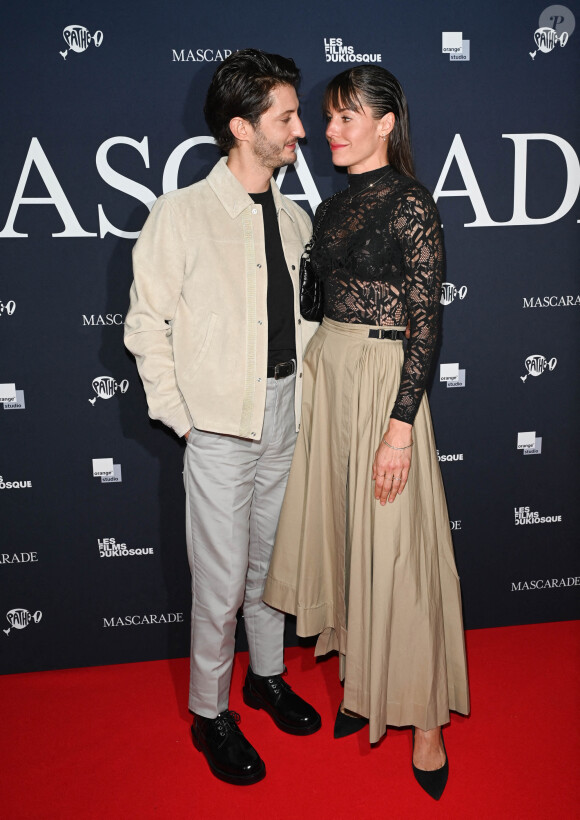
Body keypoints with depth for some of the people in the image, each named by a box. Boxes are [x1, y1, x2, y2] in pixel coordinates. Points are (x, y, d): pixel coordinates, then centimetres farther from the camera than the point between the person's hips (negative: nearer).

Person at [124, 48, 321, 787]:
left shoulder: (293, 219, 6)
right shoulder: (180, 215, -10)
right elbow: (146, 325, -8)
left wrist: (307, 390, 6)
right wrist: (179, 415, -9)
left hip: (286, 415, 6)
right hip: (221, 423, -5)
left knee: (271, 560, 19)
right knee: (221, 580, 3)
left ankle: (267, 675, 40)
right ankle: (210, 713, 24)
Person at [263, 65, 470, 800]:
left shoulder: (412, 207, -11)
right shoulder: (332, 207, 12)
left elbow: (425, 325, -15)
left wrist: (401, 426, -19)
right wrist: (312, 380, 15)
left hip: (384, 381, -7)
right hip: (326, 374, 8)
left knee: (392, 545, -1)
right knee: (341, 530, 13)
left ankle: (423, 718, 17)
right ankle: (362, 684, 32)